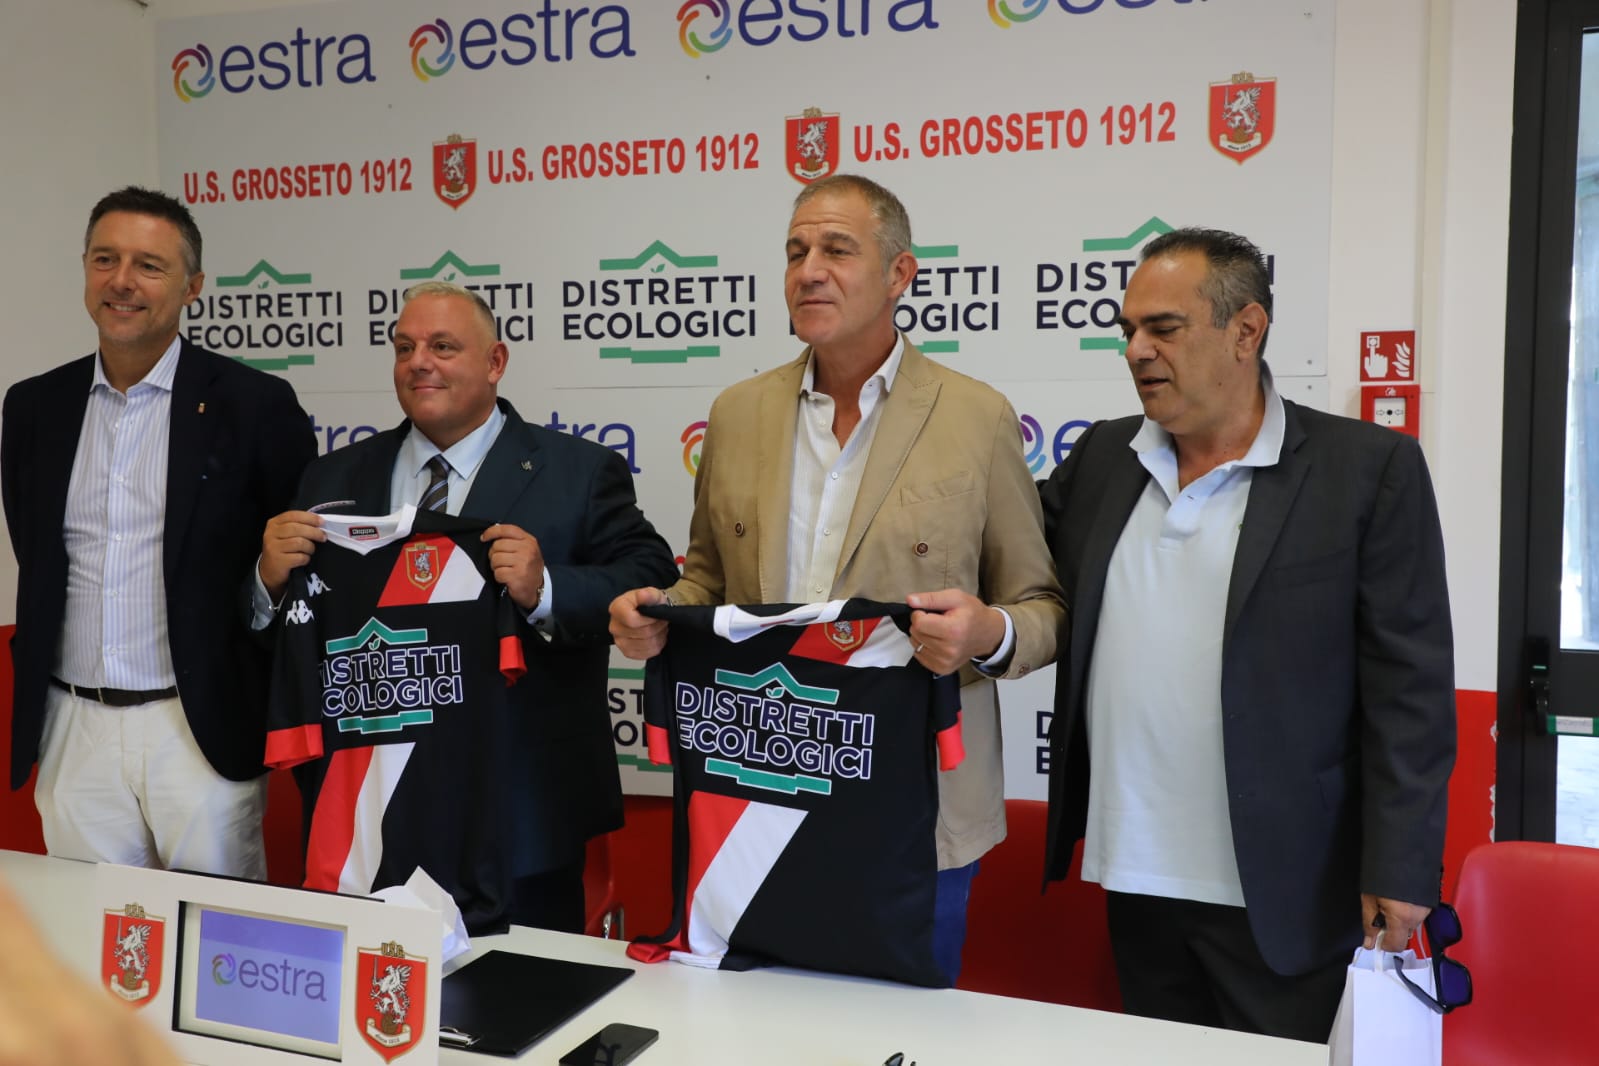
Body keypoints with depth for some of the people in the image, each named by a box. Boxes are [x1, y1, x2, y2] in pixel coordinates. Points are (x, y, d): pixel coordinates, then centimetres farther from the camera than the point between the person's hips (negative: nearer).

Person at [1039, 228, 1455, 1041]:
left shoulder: (1368, 469, -7)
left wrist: (1399, 869, -10)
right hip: (1135, 879, 5)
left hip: (1283, 896, -4)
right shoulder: (1100, 457, 7)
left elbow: (1408, 688, -8)